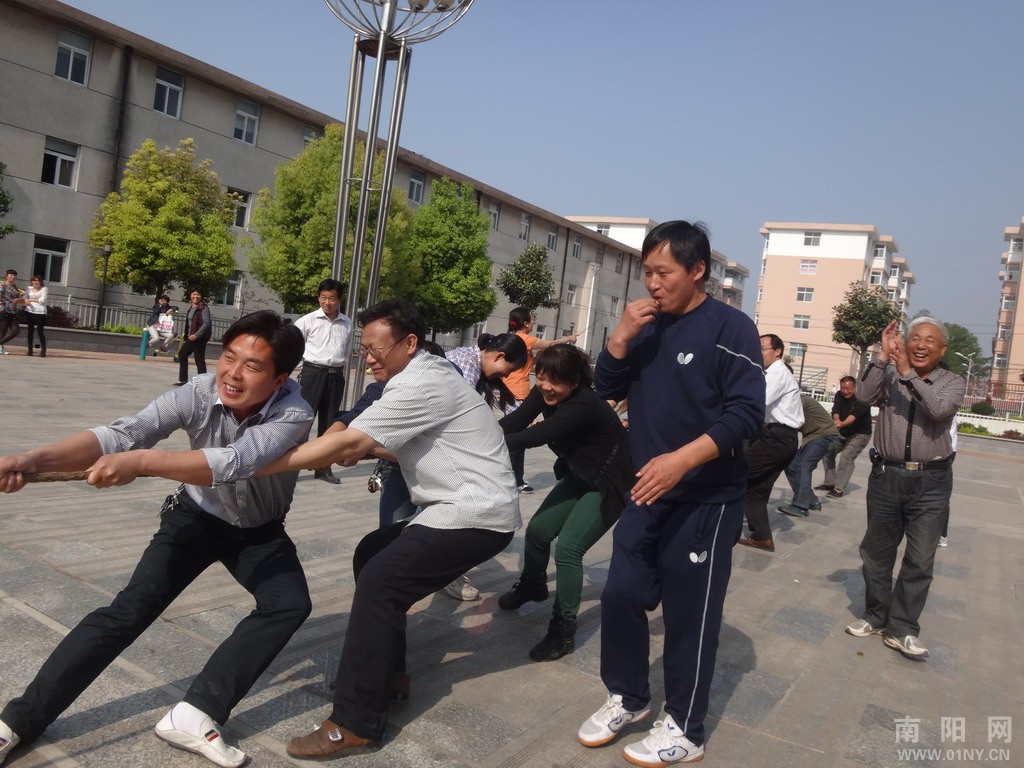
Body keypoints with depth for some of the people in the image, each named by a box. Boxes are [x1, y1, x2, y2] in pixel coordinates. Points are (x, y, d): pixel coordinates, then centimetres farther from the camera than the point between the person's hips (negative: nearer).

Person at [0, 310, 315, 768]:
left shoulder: (294, 416, -33)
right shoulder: (199, 393, -26)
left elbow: (233, 463, -49)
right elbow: (123, 433, -37)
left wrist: (140, 462, -57)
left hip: (260, 532, 0)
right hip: (196, 517, 1)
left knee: (290, 604, -22)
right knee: (128, 612, -8)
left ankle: (194, 716, -17)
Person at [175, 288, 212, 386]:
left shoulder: (203, 308, -13)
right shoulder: (190, 308, 12)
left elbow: (206, 323, -21)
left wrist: (196, 335, -22)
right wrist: (188, 334, 12)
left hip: (200, 337, -9)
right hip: (191, 336, 9)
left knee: (199, 359, -7)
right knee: (182, 354, 15)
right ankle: (183, 380, 24)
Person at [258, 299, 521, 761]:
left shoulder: (421, 385, -18)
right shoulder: (422, 376, 14)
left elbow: (347, 442, -23)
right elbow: (406, 446, 19)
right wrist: (367, 449, 0)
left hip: (478, 514, -11)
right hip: (464, 507, 11)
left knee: (379, 582, -17)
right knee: (373, 555, 13)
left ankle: (355, 724, -9)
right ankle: (385, 673, 23)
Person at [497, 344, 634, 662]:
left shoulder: (585, 406, -33)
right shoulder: (544, 393, -10)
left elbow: (536, 436, -39)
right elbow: (515, 422, -19)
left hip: (609, 483, -8)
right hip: (578, 476, 8)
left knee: (567, 549, -18)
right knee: (538, 530, 8)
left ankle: (563, 630, -4)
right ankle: (532, 586, 37)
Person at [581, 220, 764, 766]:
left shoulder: (730, 327, -10)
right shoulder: (648, 326, 8)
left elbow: (746, 412, -17)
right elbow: (607, 390, 7)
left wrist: (681, 459, -28)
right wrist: (621, 337, -10)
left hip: (705, 499, -6)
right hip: (647, 493, 6)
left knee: (688, 616, 4)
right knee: (620, 597, 10)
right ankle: (628, 697, 32)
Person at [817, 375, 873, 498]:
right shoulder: (839, 395, -9)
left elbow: (855, 415, -40)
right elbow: (835, 410, -24)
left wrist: (842, 423, -59)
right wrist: (836, 419, -48)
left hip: (860, 434, -6)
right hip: (843, 433, 7)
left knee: (846, 456, -23)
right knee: (828, 451, 1)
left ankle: (839, 489, -24)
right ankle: (829, 483, 13)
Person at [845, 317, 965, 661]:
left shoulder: (953, 382, 2)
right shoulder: (888, 374, 4)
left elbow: (939, 409, -19)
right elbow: (864, 395, -16)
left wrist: (908, 374, -24)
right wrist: (883, 356, -18)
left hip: (931, 482, -1)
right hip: (885, 477, 1)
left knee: (920, 560, 1)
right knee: (876, 551, 11)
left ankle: (902, 629, 12)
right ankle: (876, 617, 27)